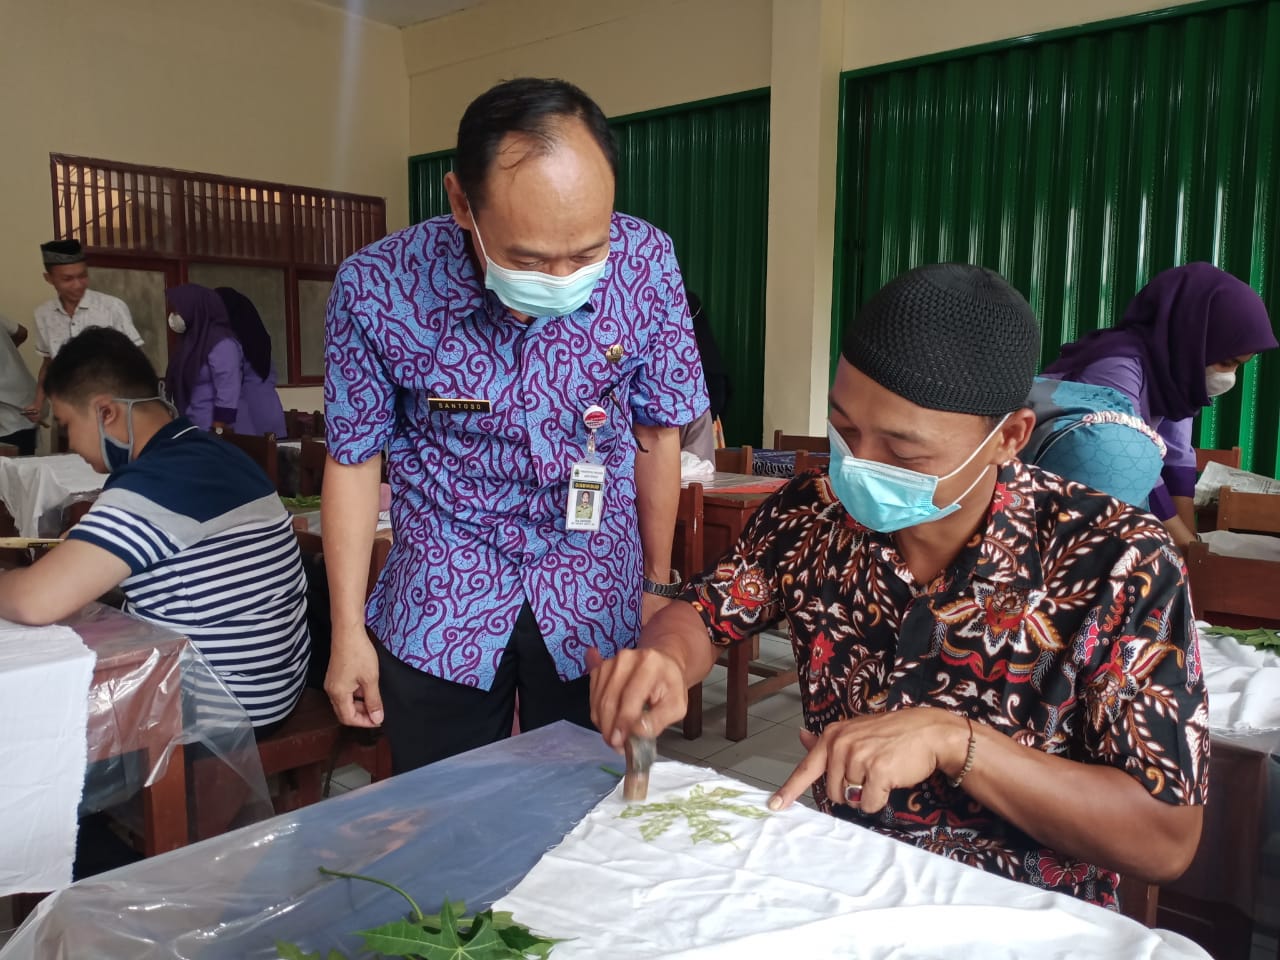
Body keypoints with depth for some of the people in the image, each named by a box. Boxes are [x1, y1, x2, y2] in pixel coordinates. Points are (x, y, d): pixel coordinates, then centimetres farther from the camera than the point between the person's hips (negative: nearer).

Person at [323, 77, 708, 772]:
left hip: (598, 602, 1)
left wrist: (656, 585, 6)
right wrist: (347, 630, -1)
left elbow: (657, 433, -2)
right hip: (439, 606, 0)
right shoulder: (376, 289, -18)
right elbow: (354, 457, -5)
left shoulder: (646, 265, -15)